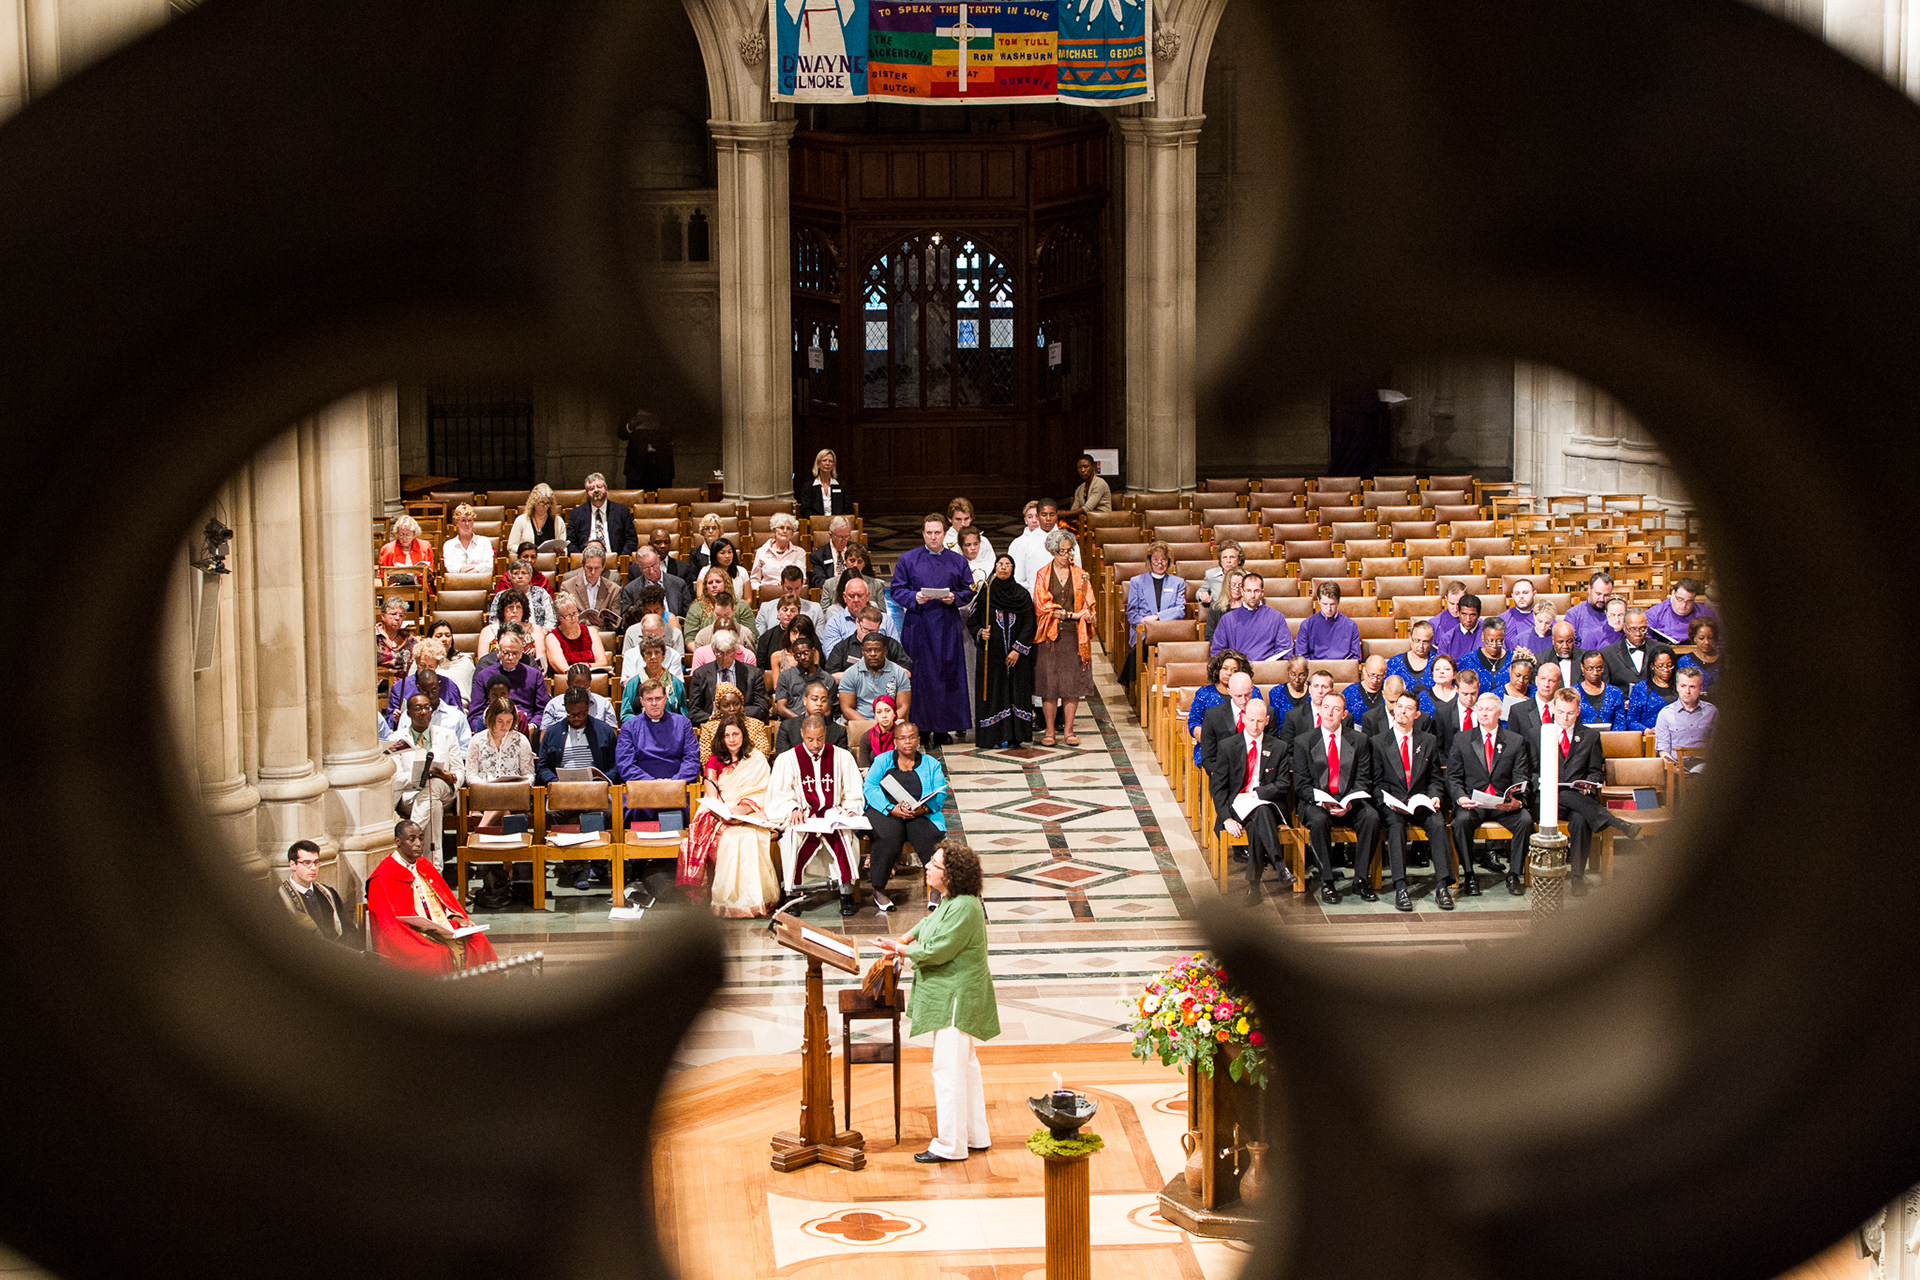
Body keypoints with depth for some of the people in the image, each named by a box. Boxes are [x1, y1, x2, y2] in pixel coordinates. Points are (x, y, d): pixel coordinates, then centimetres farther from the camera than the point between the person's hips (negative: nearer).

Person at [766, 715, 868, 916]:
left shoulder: (842, 757, 10)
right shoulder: (787, 759, 7)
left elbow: (854, 795, 9)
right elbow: (780, 797, 2)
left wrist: (851, 811, -11)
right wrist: (793, 810, -18)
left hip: (835, 816, 1)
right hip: (802, 816, 0)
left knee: (846, 836, -34)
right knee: (792, 836, -35)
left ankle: (846, 893, -24)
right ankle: (792, 895, -26)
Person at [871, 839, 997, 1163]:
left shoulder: (964, 908, -25)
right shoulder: (951, 901, 6)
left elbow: (937, 951, -24)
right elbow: (932, 922, 26)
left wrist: (899, 949, -11)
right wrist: (906, 940, 12)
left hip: (957, 999, -11)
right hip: (950, 995, 11)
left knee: (948, 1069, -4)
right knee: (965, 1065, 18)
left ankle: (950, 1145, 4)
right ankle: (975, 1136, 29)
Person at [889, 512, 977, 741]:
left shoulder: (957, 561, 11)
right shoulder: (907, 560, 6)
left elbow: (969, 590, 12)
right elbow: (897, 590, 5)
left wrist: (954, 598, -8)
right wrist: (914, 598, -14)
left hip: (948, 626, 1)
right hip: (918, 625, -1)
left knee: (947, 674, -1)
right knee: (919, 675, -4)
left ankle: (942, 729, 4)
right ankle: (919, 728, 2)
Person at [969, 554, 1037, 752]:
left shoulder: (1022, 594, 4)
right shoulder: (985, 592, 4)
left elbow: (1028, 626, 0)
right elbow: (973, 621, 6)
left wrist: (1017, 649, -9)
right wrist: (981, 633, -14)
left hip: (1017, 655, 1)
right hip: (991, 652, 0)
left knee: (1016, 690, -1)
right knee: (993, 689, -2)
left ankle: (1014, 737, 2)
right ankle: (992, 737, 2)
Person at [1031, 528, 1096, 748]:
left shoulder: (1080, 575, 9)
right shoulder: (1043, 575, 3)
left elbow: (1088, 605, 8)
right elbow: (1043, 607, -5)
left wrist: (1087, 615, -16)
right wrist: (1072, 615, -12)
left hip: (1074, 635, 2)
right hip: (1050, 636, -1)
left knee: (1073, 684, -1)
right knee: (1049, 684, -3)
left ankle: (1069, 730, 5)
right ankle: (1049, 731, 3)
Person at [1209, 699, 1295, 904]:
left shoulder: (1278, 748, 9)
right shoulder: (1227, 747, 5)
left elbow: (1283, 785, 3)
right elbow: (1217, 786, 1)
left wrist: (1255, 794, -12)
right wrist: (1226, 818, -14)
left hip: (1267, 804, 1)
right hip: (1236, 805, -1)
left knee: (1257, 826, -37)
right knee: (1259, 813, -37)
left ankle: (1253, 884, -37)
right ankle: (1280, 866, -46)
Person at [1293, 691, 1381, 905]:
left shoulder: (1358, 741, 8)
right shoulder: (1303, 742, 3)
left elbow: (1364, 780, 4)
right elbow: (1301, 784, -1)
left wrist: (1349, 803, -16)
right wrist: (1322, 802, -19)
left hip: (1349, 801, 2)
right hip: (1315, 801, -2)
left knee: (1372, 818, -29)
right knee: (1319, 821, -36)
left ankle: (1360, 879, -17)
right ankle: (1326, 882, -25)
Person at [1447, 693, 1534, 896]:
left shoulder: (1516, 741, 11)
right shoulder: (1461, 739, 10)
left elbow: (1521, 780, 5)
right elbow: (1453, 776, 7)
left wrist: (1518, 801, -16)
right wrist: (1460, 797, -14)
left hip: (1505, 803, 1)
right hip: (1473, 802, -1)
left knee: (1526, 820, -29)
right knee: (1462, 820, -33)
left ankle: (1514, 874, -13)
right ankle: (1469, 876, -19)